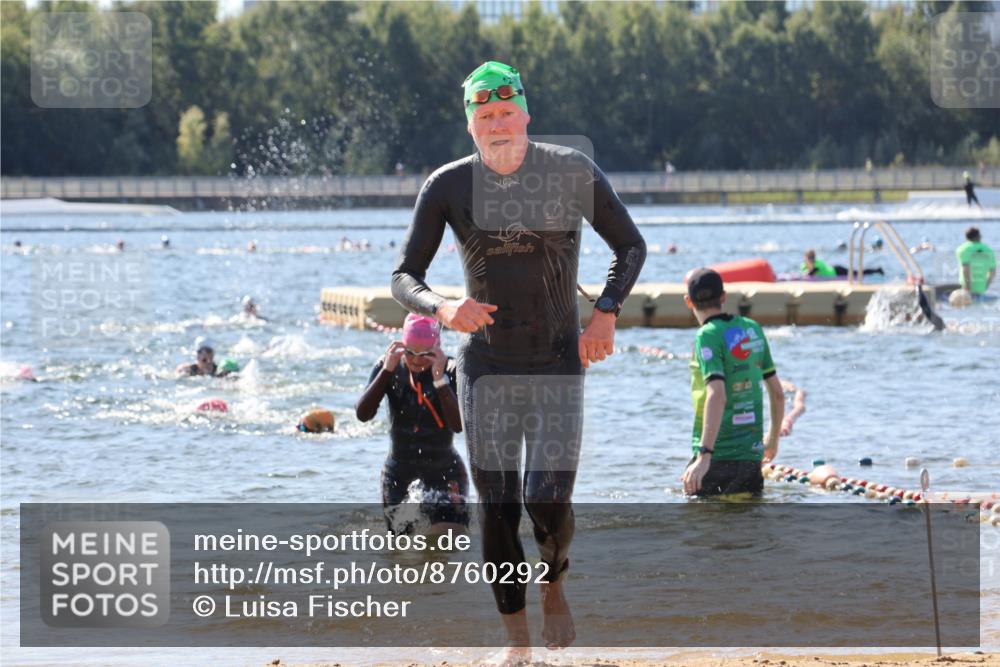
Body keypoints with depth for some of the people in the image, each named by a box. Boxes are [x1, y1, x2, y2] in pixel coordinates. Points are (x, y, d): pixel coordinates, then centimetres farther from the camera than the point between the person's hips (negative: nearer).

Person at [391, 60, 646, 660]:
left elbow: (631, 247, 5)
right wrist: (441, 308, -24)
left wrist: (606, 312, -10)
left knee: (548, 502, -12)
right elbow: (404, 278, -2)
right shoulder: (448, 187, -6)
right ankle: (517, 640, 13)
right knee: (497, 508, 0)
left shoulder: (574, 173, -8)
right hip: (486, 365, 1)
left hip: (559, 363, -1)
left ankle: (555, 586, 21)